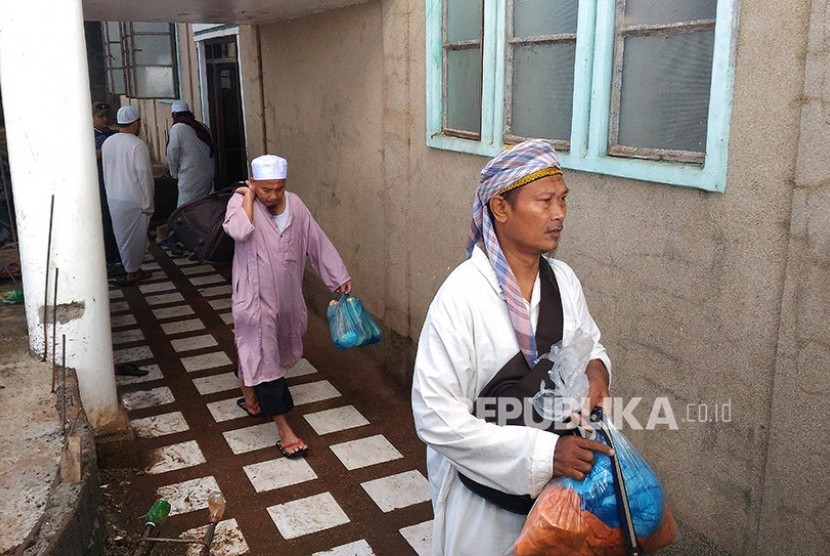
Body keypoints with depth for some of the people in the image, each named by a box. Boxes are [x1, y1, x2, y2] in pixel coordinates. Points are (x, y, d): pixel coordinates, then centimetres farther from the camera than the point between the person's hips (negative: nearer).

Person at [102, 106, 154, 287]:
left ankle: (134, 270, 24)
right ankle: (132, 272, 13)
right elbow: (144, 176, -16)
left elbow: (106, 171, 11)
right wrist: (148, 204, -11)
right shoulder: (137, 145, -16)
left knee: (123, 236, 14)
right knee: (135, 237, 6)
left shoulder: (107, 143, 4)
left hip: (112, 198, 6)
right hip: (133, 199, -6)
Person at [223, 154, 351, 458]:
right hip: (255, 296, -5)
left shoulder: (295, 204, -2)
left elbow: (318, 242, 3)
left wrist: (340, 277, 3)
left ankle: (251, 392, 49)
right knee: (264, 357, -3)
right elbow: (238, 231, -35)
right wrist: (248, 198, -22)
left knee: (256, 349, 24)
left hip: (286, 294, 5)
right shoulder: (240, 201, -14)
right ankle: (284, 428, 0)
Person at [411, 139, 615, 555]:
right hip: (485, 492, -5)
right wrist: (542, 452, -28)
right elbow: (436, 416, -26)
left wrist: (594, 367, -11)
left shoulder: (564, 280, -6)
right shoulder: (463, 294, -24)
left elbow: (588, 344, 12)